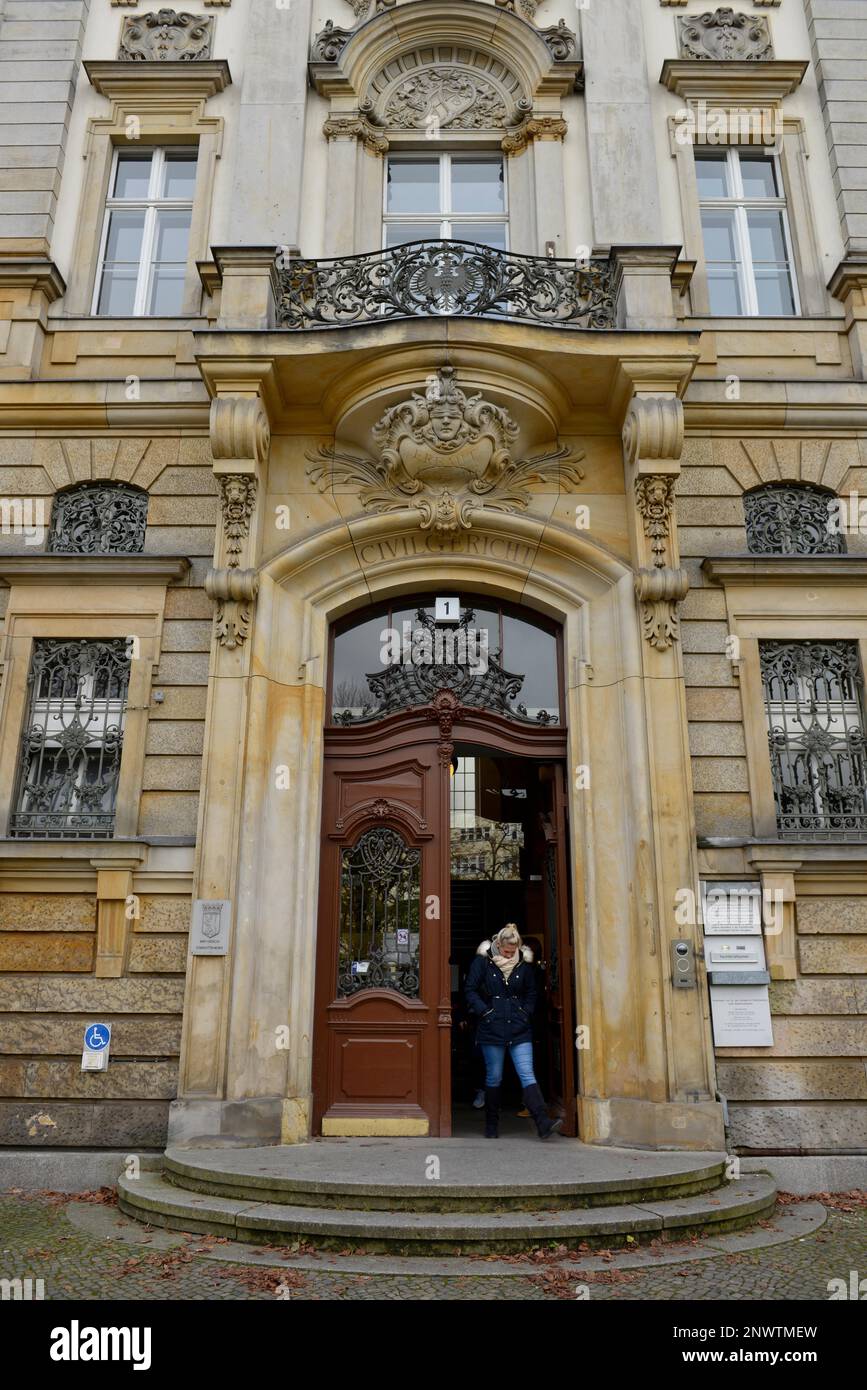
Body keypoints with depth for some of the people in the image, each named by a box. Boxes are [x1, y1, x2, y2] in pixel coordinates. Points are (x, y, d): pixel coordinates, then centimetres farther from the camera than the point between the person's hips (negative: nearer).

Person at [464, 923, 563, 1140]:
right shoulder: (483, 961, -4)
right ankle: (491, 1125, 21)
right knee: (494, 1078, 7)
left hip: (520, 1030, 2)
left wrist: (526, 1013, 4)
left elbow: (531, 992, 17)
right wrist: (485, 1012, -9)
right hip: (492, 1030, -2)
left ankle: (543, 1122, -13)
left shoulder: (524, 964, 5)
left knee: (527, 1075, -7)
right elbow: (470, 990, -1)